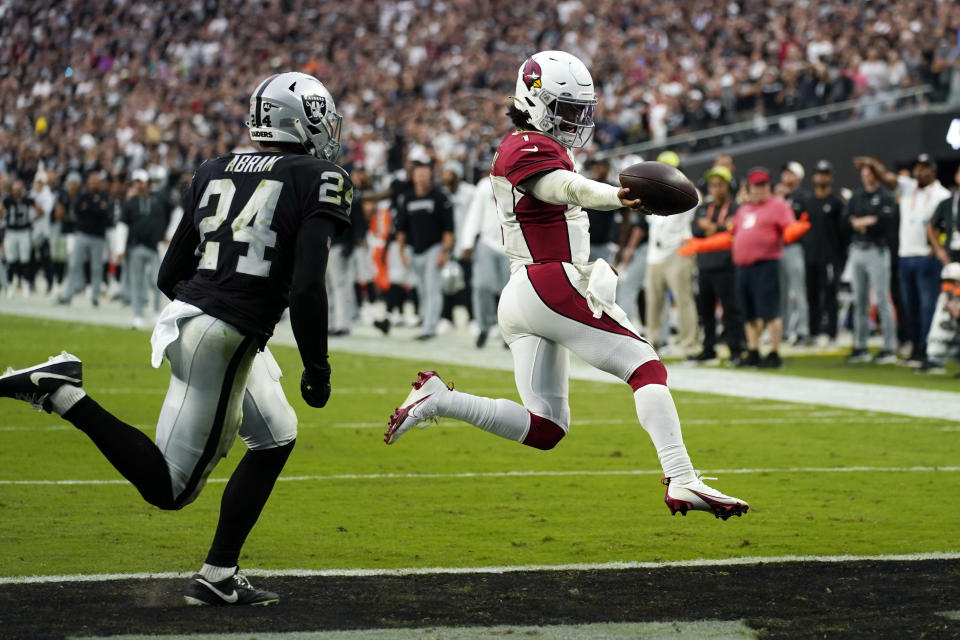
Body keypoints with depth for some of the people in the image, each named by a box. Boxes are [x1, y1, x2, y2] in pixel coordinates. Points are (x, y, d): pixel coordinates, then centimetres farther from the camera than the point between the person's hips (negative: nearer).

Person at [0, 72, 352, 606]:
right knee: (171, 488, 0)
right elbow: (306, 288, -16)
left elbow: (170, 275, 14)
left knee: (276, 439, 23)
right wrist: (317, 367, -6)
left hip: (186, 314, 8)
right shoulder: (319, 180, -6)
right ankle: (65, 394, -10)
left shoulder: (214, 172, 13)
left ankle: (220, 578, 21)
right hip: (227, 337, -8)